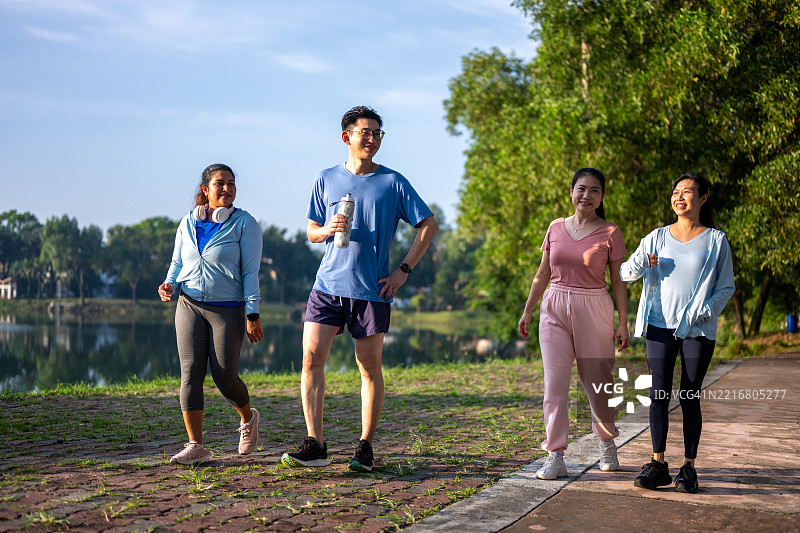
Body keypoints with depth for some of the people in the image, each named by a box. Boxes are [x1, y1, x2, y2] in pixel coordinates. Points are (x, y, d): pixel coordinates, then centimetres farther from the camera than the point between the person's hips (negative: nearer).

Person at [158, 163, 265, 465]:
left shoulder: (244, 223, -3)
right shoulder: (188, 223, 9)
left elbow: (251, 271, -6)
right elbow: (177, 262, 19)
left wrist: (253, 315, -11)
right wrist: (169, 285, -3)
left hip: (228, 308, -3)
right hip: (189, 305, 4)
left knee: (225, 376, -4)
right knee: (190, 371, -6)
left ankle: (248, 418, 28)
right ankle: (195, 446, -1)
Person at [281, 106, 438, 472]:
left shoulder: (393, 182, 3)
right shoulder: (326, 180, 10)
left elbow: (428, 225, 6)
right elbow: (311, 231, 16)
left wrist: (404, 270, -2)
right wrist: (327, 229, -8)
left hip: (372, 290, -2)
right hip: (328, 284, 2)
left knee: (370, 367, 4)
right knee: (312, 358, -7)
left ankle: (365, 448, 15)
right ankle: (314, 446, 1)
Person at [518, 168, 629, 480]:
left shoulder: (610, 233, -1)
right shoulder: (556, 228, 7)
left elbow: (618, 281, 0)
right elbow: (543, 273, 13)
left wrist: (623, 323, -5)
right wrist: (527, 311, 12)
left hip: (593, 310, -2)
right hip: (555, 309, 2)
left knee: (596, 381, 7)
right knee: (554, 383, -3)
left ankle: (607, 442, 33)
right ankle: (555, 457, 1)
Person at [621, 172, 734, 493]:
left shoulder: (716, 240, 4)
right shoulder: (657, 237, 9)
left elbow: (726, 287, 5)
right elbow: (624, 273, 9)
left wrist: (702, 312, -11)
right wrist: (641, 263, -13)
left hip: (698, 329, -2)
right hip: (660, 326, 2)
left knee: (690, 398, 1)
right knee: (659, 395, -1)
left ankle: (689, 468, 10)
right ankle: (658, 465, 7)